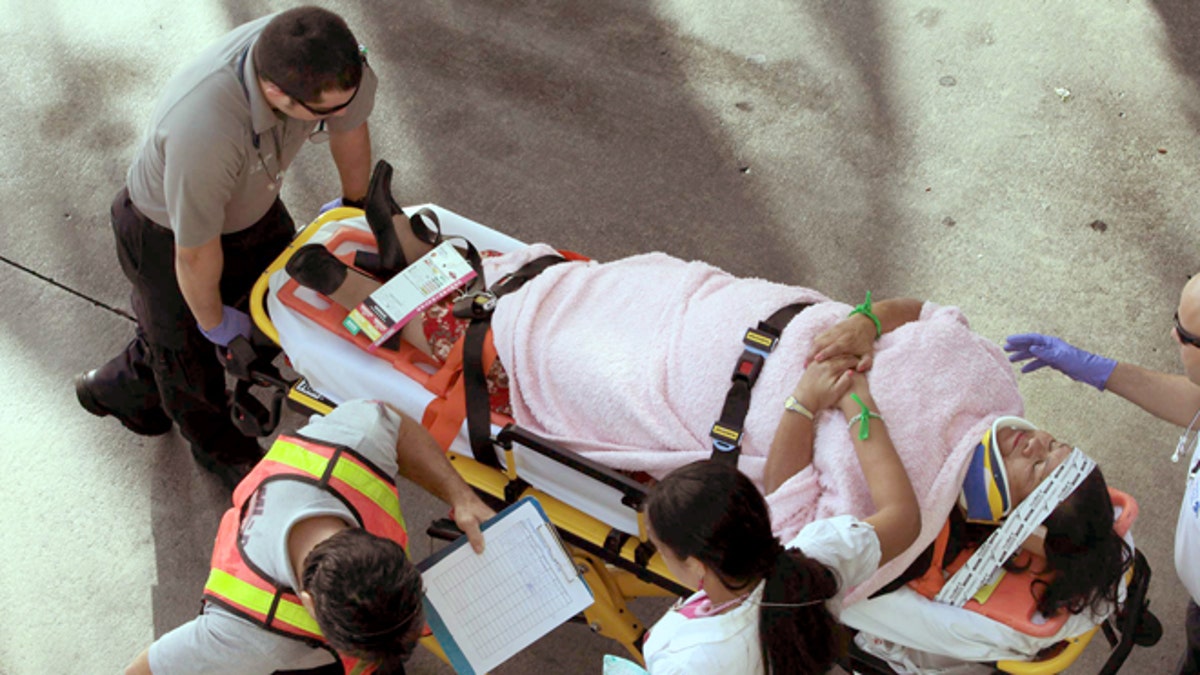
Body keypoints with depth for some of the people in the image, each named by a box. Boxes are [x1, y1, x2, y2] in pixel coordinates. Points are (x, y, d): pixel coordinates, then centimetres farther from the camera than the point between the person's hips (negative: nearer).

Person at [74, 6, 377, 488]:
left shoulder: (325, 57, -31)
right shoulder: (203, 130, -48)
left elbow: (350, 124, -5)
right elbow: (195, 252, -29)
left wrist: (356, 208, 12)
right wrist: (213, 320, -10)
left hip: (252, 206, 6)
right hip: (168, 232, -6)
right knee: (192, 347, 19)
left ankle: (124, 389, 50)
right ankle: (218, 447, 54)